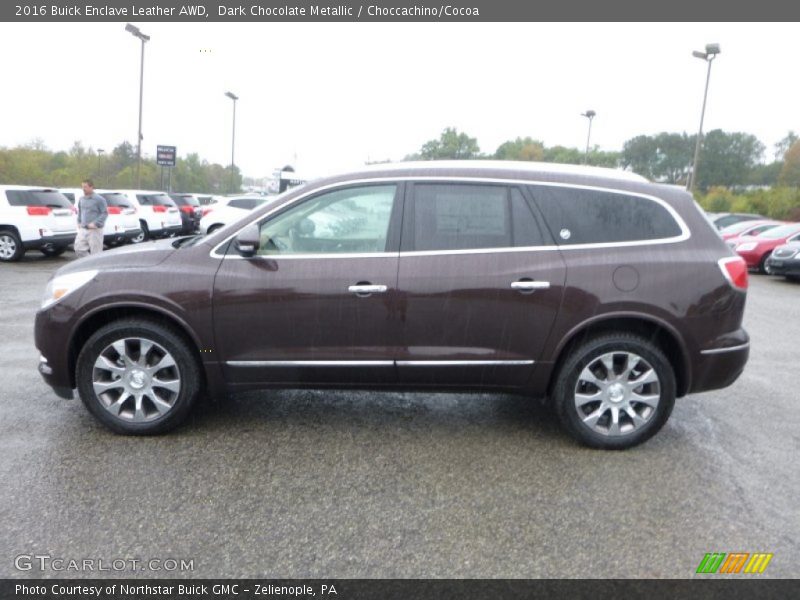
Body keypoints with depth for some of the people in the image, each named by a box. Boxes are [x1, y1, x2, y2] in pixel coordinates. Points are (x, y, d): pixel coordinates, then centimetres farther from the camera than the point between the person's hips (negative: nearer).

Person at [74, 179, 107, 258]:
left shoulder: (99, 199, -8)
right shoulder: (81, 199, 12)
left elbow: (105, 213, -10)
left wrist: (95, 223, -18)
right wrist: (79, 222, 13)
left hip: (95, 230, -7)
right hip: (83, 230, 7)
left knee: (95, 252, -4)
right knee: (79, 249, 2)